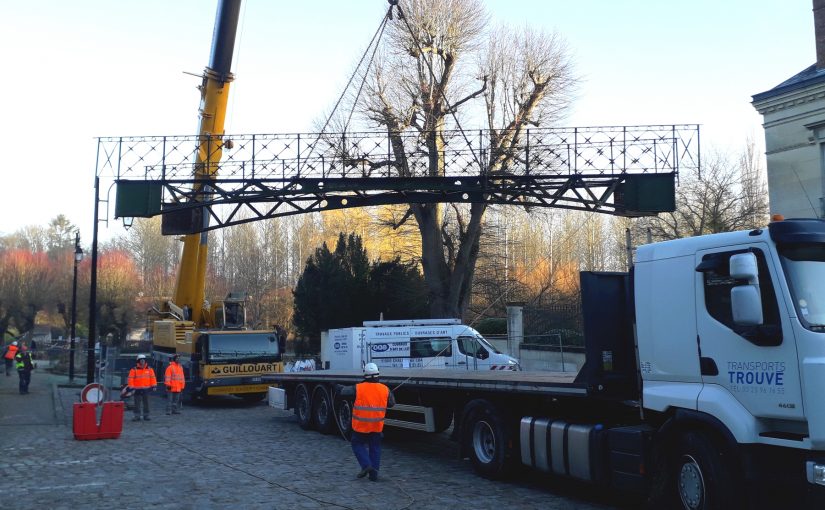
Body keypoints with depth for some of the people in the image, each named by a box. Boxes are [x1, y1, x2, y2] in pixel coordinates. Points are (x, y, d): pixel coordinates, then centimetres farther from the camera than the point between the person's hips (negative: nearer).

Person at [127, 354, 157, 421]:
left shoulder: (149, 369, 6)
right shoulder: (134, 370, -3)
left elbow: (153, 377, 7)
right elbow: (130, 379, -5)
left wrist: (153, 386, 0)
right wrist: (131, 387, -10)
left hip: (146, 389, 2)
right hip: (137, 390, -2)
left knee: (146, 403, 6)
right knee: (137, 403, 0)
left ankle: (146, 416, 14)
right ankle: (137, 416, 6)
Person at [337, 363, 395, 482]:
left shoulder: (358, 388, -12)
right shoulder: (385, 389, -5)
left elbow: (343, 391, 1)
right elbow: (391, 403, 10)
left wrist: (338, 387, 22)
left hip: (361, 426, -3)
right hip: (377, 426, 3)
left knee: (358, 445, 15)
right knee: (375, 448, 14)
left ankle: (366, 465, -3)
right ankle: (374, 473, 13)